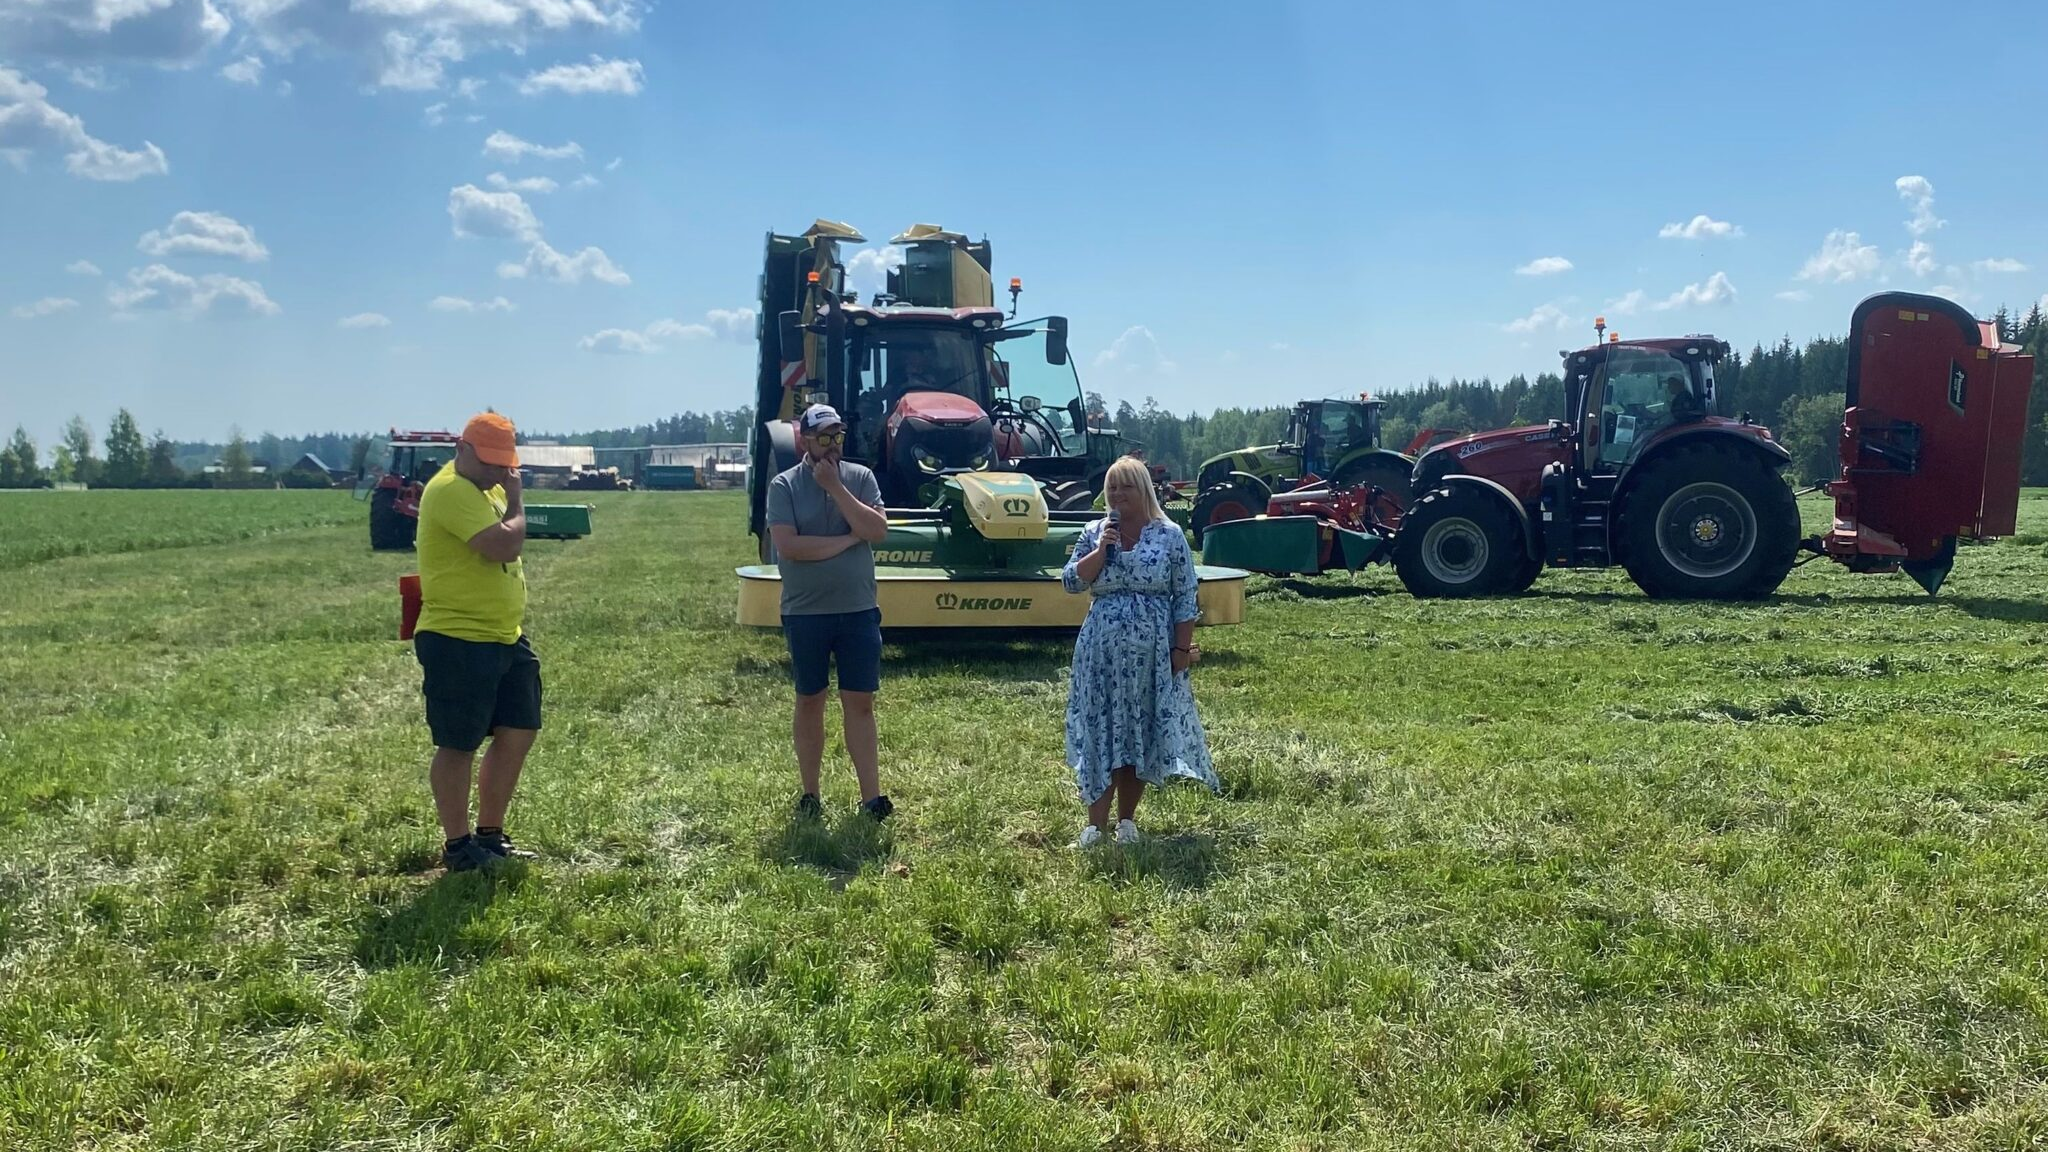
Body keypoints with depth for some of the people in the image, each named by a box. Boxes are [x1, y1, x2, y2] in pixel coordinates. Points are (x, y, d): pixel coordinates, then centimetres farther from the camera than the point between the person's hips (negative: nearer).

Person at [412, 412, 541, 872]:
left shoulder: (487, 488, 15)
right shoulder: (451, 490, -17)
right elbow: (505, 544, -27)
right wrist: (515, 499, -14)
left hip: (506, 637, 10)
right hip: (458, 641, -10)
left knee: (518, 734, 12)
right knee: (459, 745, 2)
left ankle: (490, 835, 26)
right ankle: (457, 846, 15)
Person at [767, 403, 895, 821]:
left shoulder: (861, 478, 2)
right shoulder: (784, 486, -5)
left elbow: (877, 530, -11)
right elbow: (787, 546, -17)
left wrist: (836, 488, -15)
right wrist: (847, 540, -12)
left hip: (859, 610, 1)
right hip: (805, 613, -1)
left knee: (860, 702, 3)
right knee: (810, 701, 10)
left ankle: (872, 796, 6)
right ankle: (809, 795, 21)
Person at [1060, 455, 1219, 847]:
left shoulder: (1170, 535, -1)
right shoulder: (1094, 533, 4)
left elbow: (1185, 597, -1)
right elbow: (1070, 582, -3)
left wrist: (1182, 649, -6)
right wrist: (1102, 549, -13)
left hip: (1152, 651, -1)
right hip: (1102, 650, 1)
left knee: (1142, 733, 6)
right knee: (1099, 732, -1)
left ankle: (1127, 820, 18)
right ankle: (1095, 823, 3)